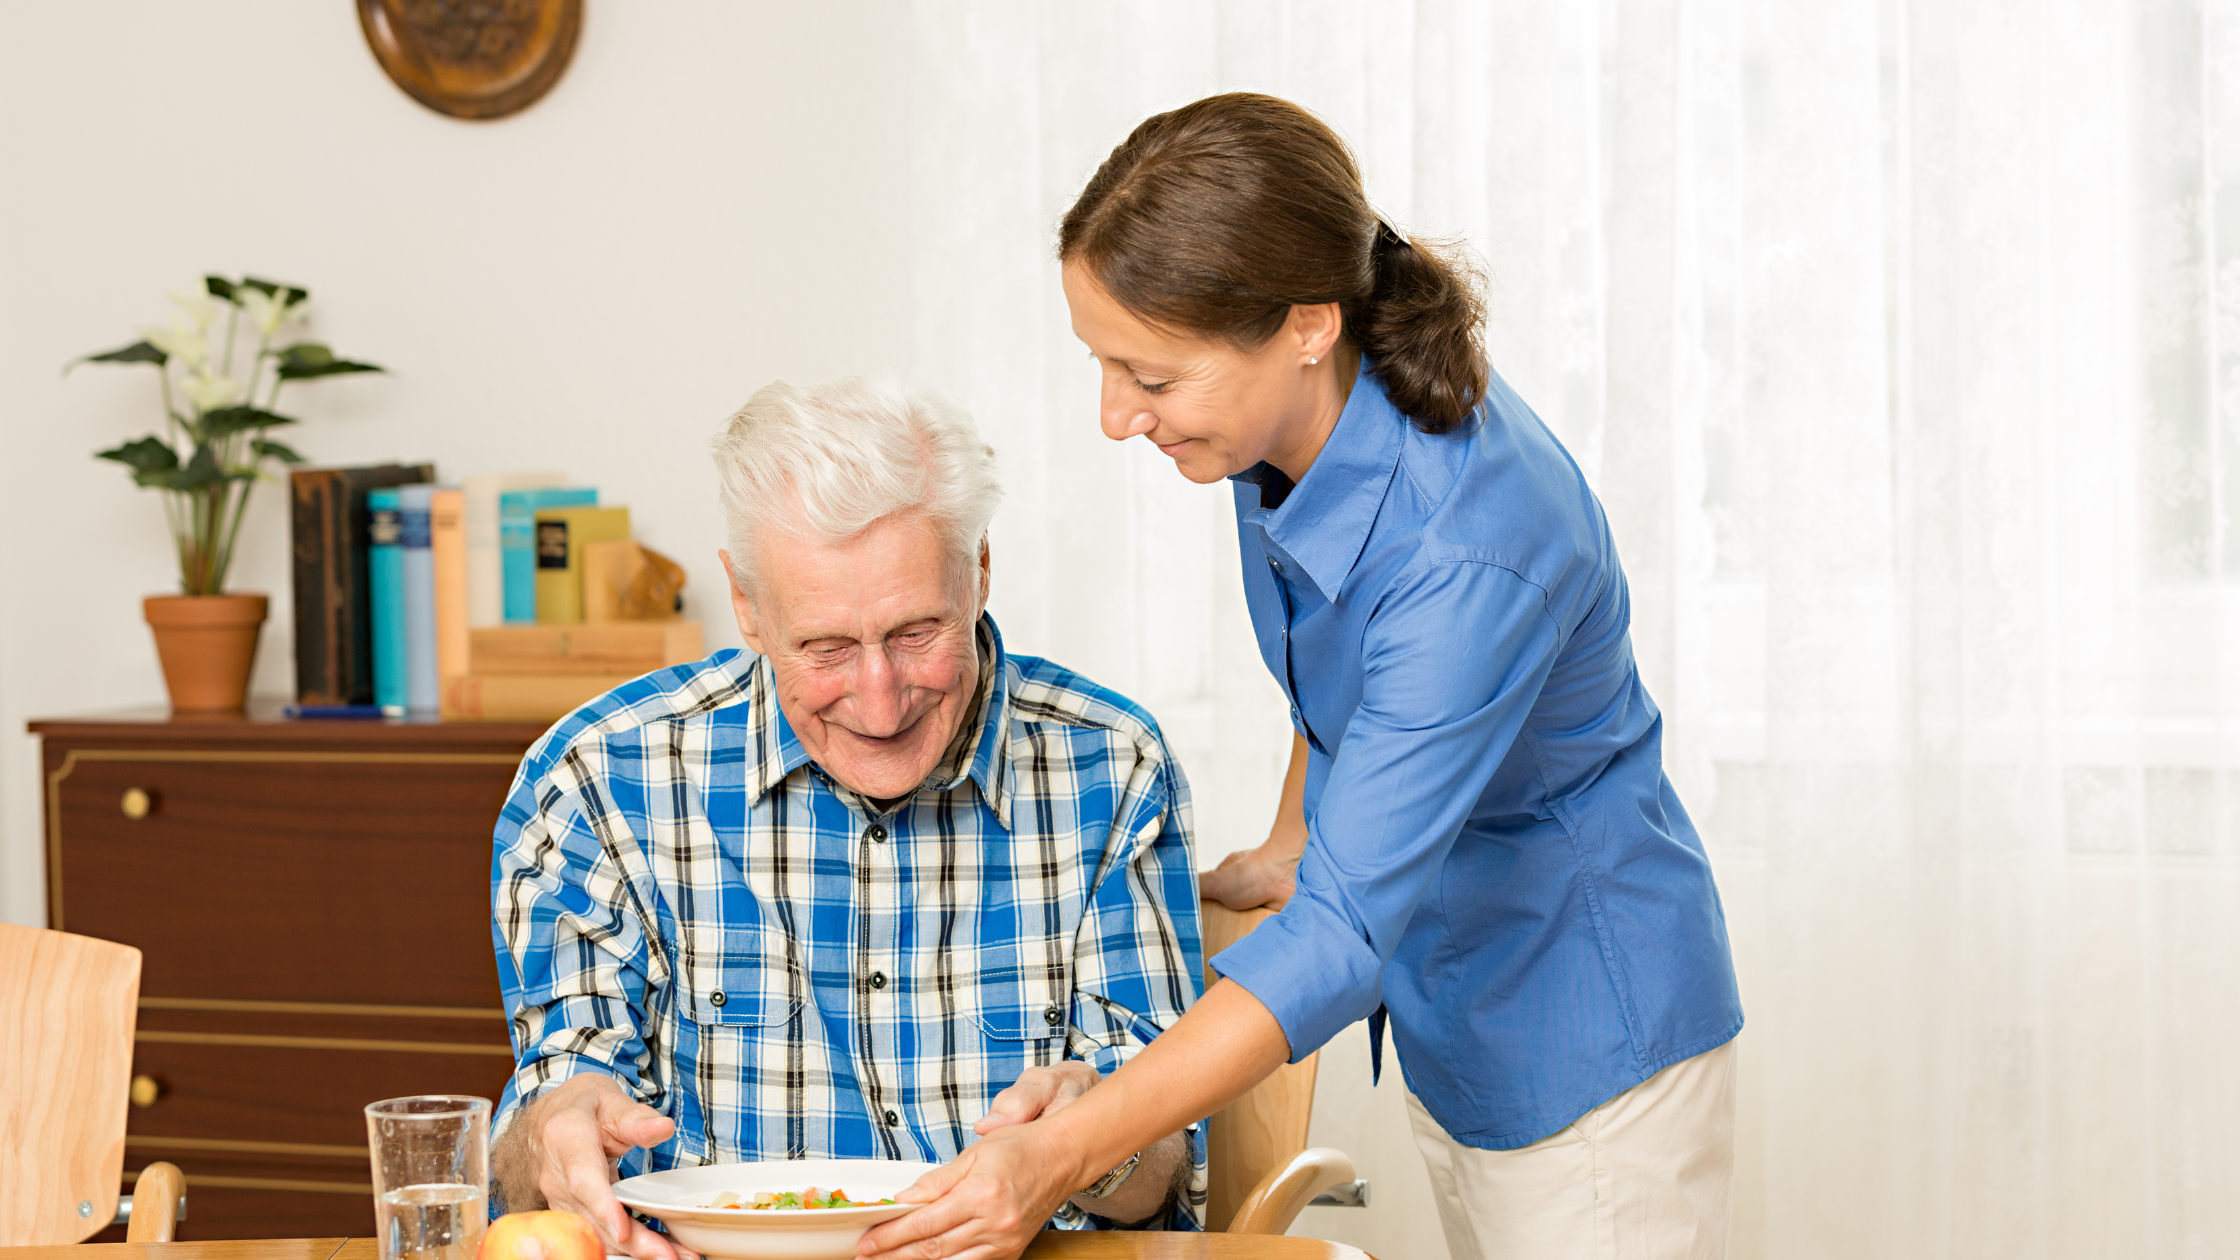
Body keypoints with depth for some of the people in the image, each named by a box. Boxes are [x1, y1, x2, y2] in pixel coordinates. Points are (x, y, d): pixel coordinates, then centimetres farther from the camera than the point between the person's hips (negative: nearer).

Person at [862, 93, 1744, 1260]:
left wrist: (1056, 1154, -40)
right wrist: (1291, 848, 14)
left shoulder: (1474, 554, -35)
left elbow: (1346, 932, -36)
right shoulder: (1300, 420, -12)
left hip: (1589, 1047, -8)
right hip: (1447, 1021, 8)